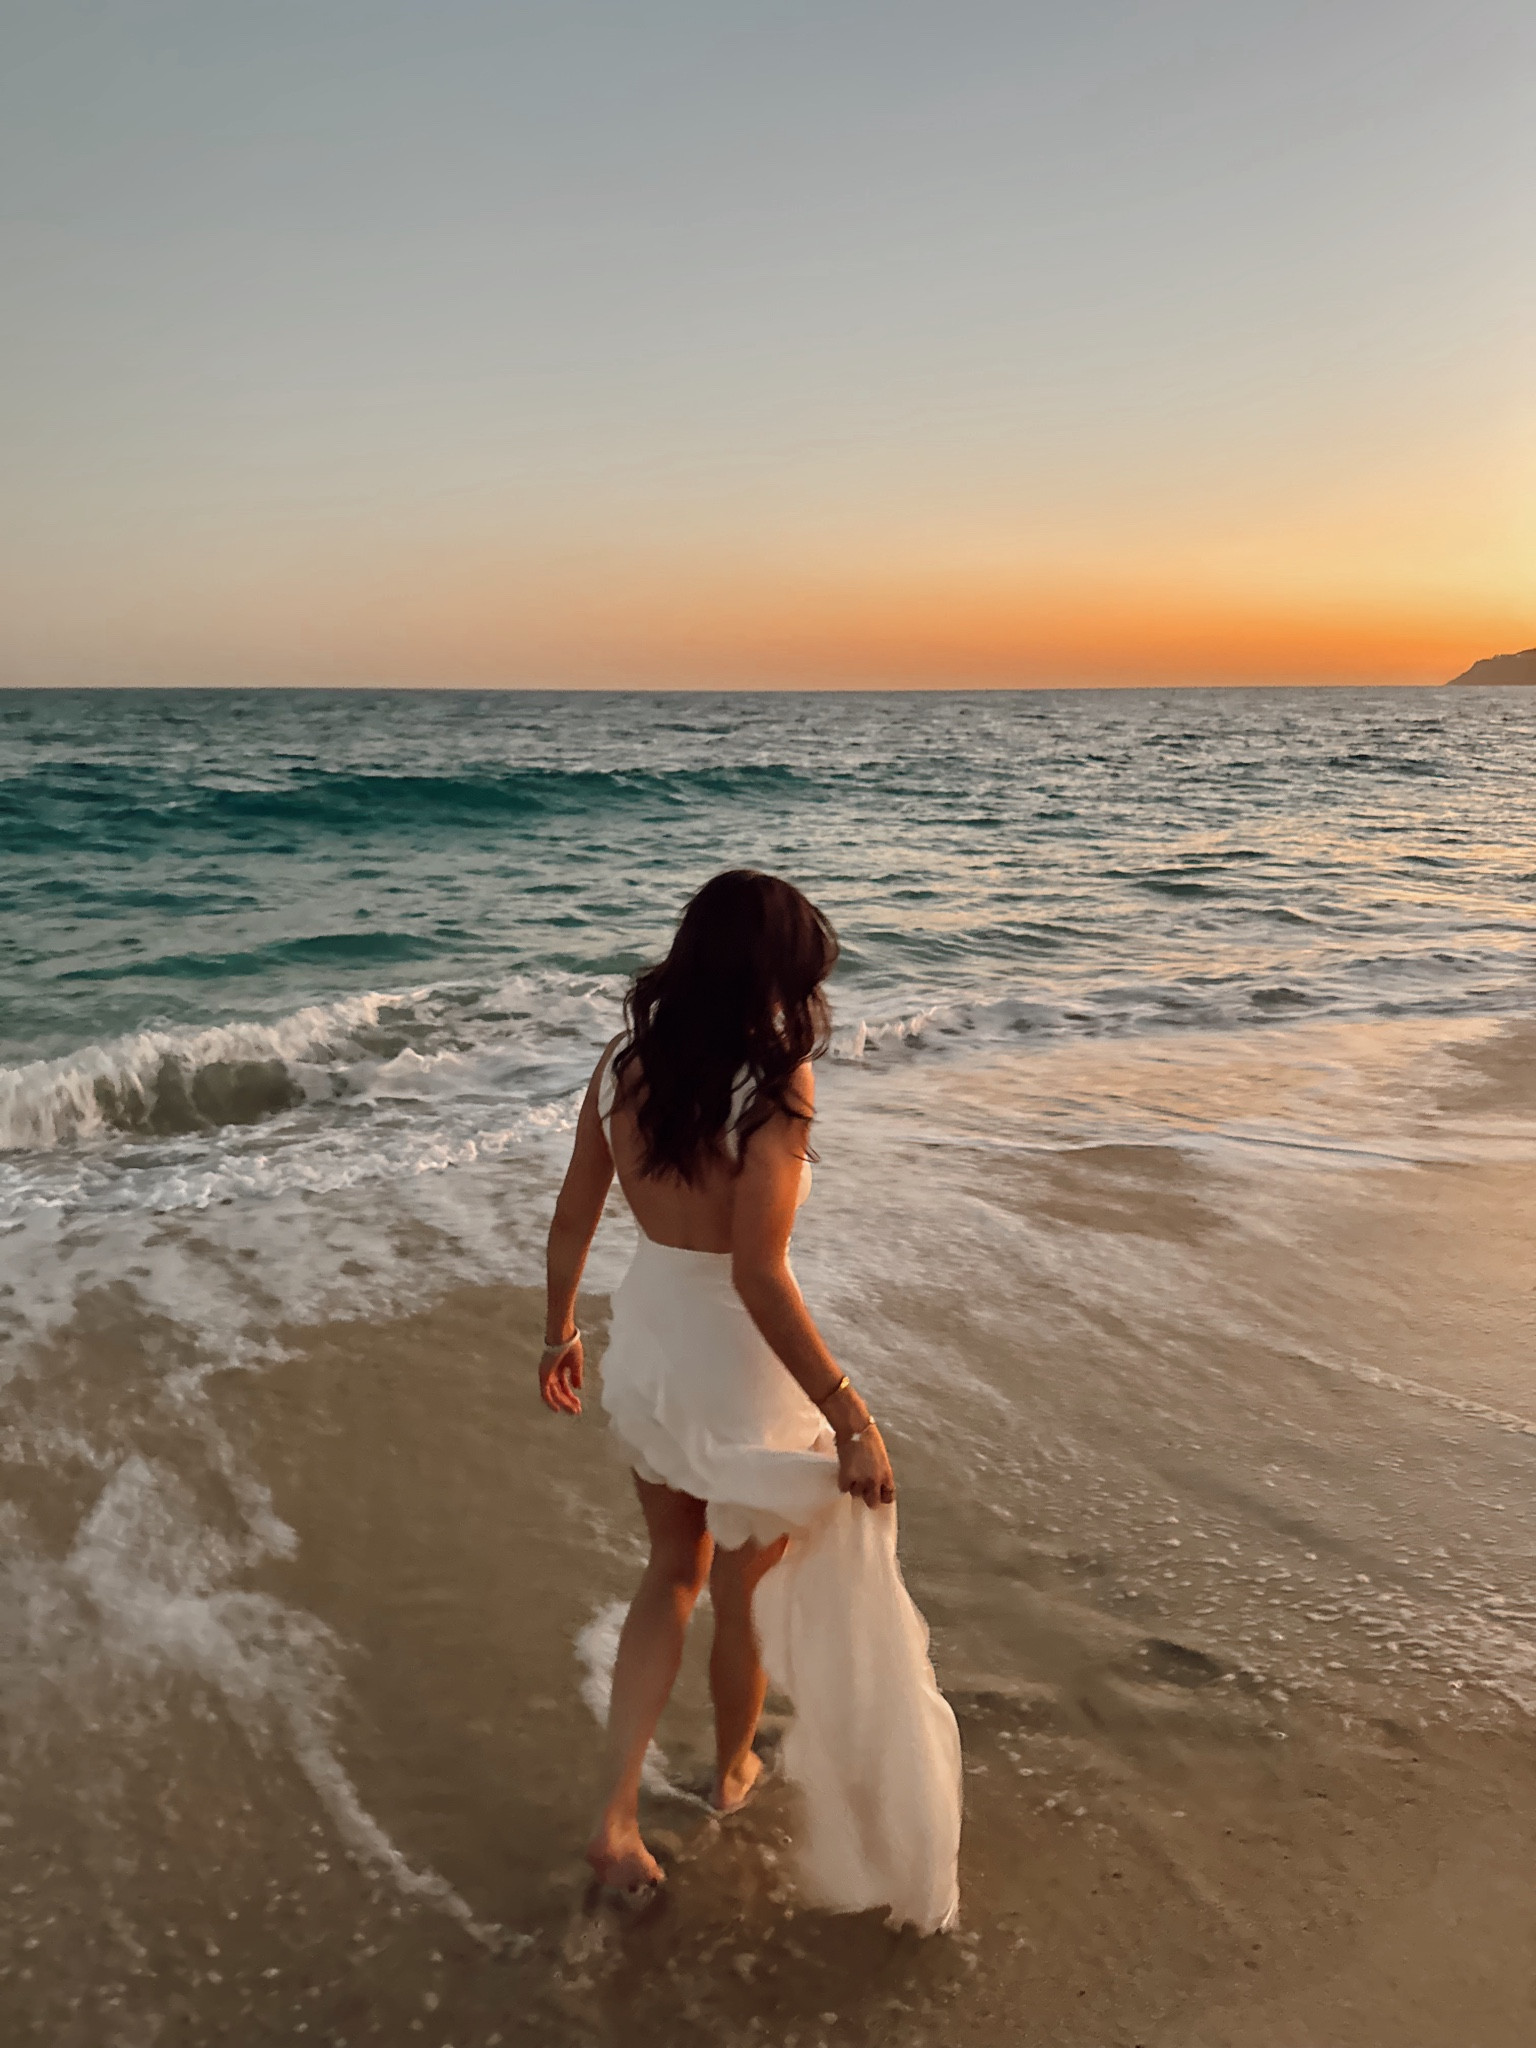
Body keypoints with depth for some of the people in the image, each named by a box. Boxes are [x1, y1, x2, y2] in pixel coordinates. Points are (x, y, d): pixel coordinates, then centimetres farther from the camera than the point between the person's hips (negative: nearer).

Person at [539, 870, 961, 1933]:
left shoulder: (623, 1066, -6)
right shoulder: (774, 1088, -24)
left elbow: (572, 1224, 2)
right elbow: (760, 1278, -28)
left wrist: (561, 1332, 18)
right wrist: (849, 1414, -23)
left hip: (645, 1347, 5)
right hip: (739, 1372, -5)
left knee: (674, 1572, 27)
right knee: (748, 1596, 23)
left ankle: (618, 1815, 25)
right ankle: (734, 1769, 48)